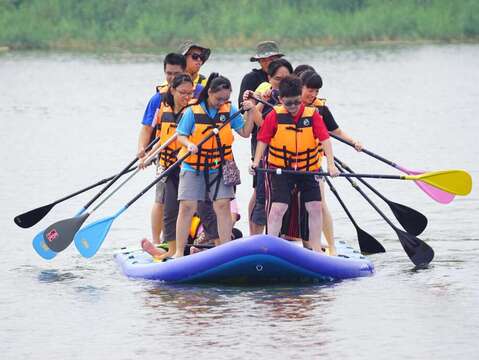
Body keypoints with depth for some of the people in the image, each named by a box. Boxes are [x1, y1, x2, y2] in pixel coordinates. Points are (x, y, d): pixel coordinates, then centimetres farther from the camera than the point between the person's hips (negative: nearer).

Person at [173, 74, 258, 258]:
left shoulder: (230, 110, 1)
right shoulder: (193, 111, -7)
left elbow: (245, 133, 3)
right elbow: (180, 135, -3)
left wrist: (250, 112, -11)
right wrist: (188, 144, -24)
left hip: (220, 168, 2)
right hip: (193, 167, -2)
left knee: (223, 205, -6)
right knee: (187, 207, -4)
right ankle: (179, 252, 3)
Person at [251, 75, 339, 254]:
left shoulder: (313, 114, -9)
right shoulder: (274, 115, -10)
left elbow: (325, 139, -13)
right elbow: (263, 139, -4)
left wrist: (331, 164, -22)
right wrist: (256, 162, -15)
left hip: (309, 169, 2)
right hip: (281, 170, -2)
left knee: (315, 207, 2)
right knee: (278, 208, -9)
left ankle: (316, 248, 14)